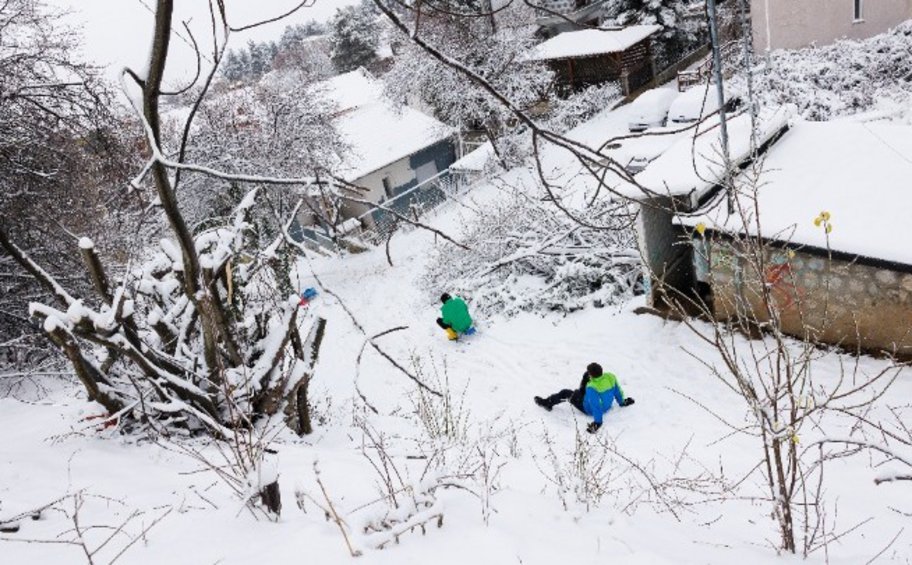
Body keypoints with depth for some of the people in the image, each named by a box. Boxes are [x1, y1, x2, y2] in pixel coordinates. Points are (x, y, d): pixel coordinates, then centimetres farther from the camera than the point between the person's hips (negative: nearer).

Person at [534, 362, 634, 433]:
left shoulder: (592, 387, -38)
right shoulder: (611, 377, -20)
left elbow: (595, 406, -39)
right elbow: (617, 391, -3)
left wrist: (597, 422, -34)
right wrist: (622, 402, 15)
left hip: (588, 409, -7)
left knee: (565, 393, 3)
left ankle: (547, 403, 22)